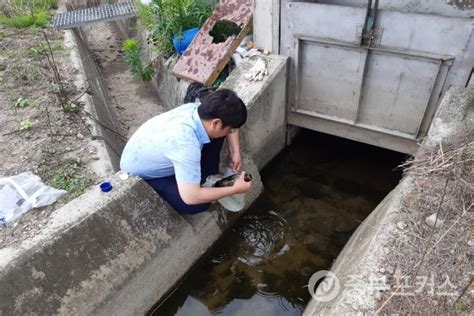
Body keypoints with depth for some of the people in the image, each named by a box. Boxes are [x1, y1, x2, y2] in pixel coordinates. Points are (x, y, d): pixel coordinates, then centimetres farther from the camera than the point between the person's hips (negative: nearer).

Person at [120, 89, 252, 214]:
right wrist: (234, 189, -29)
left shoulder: (197, 108, -19)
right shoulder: (186, 144, -42)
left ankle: (208, 178, 10)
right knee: (197, 204, -25)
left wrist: (235, 153, -9)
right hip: (138, 174, -7)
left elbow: (229, 121, 2)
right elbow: (191, 198, -40)